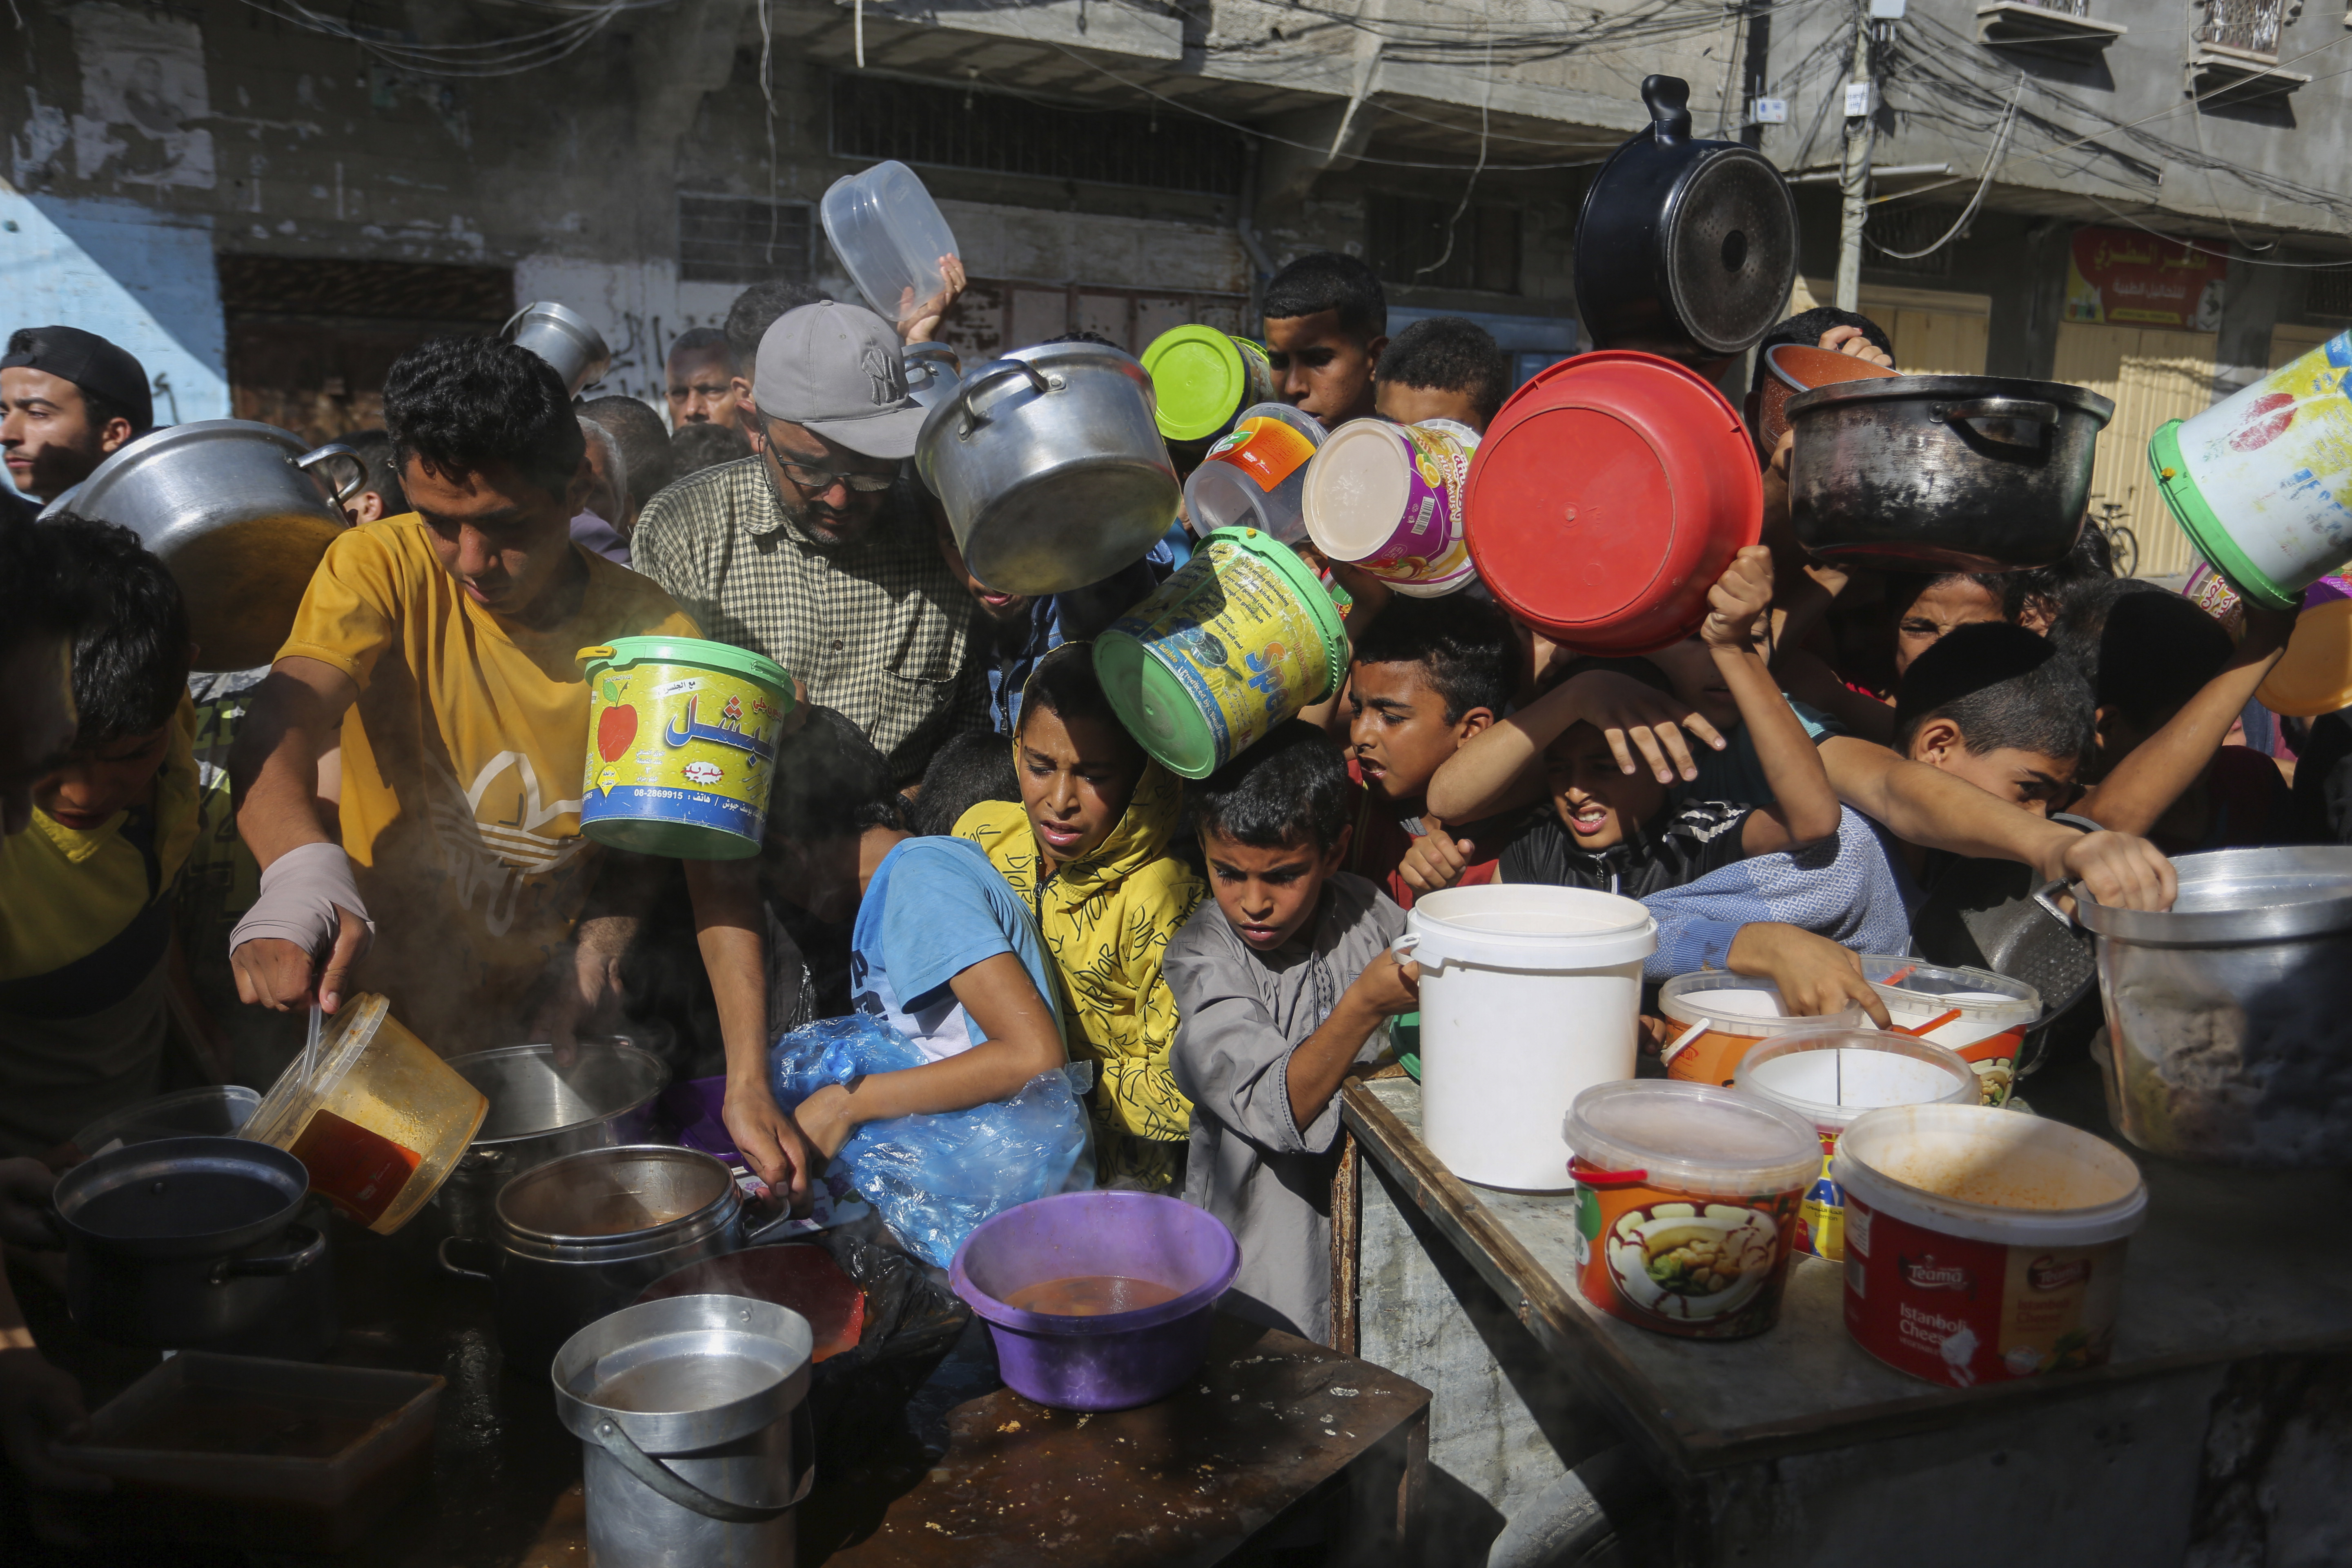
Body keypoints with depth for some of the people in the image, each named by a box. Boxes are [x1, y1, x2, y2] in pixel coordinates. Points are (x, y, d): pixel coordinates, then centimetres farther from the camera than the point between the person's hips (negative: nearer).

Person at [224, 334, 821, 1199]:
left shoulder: (655, 633, -9)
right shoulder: (381, 568, -10)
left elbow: (715, 868, -13)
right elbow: (278, 731, -27)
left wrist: (749, 1084, -23)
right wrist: (304, 873, -50)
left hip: (545, 1036, 1)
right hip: (375, 1022, 0)